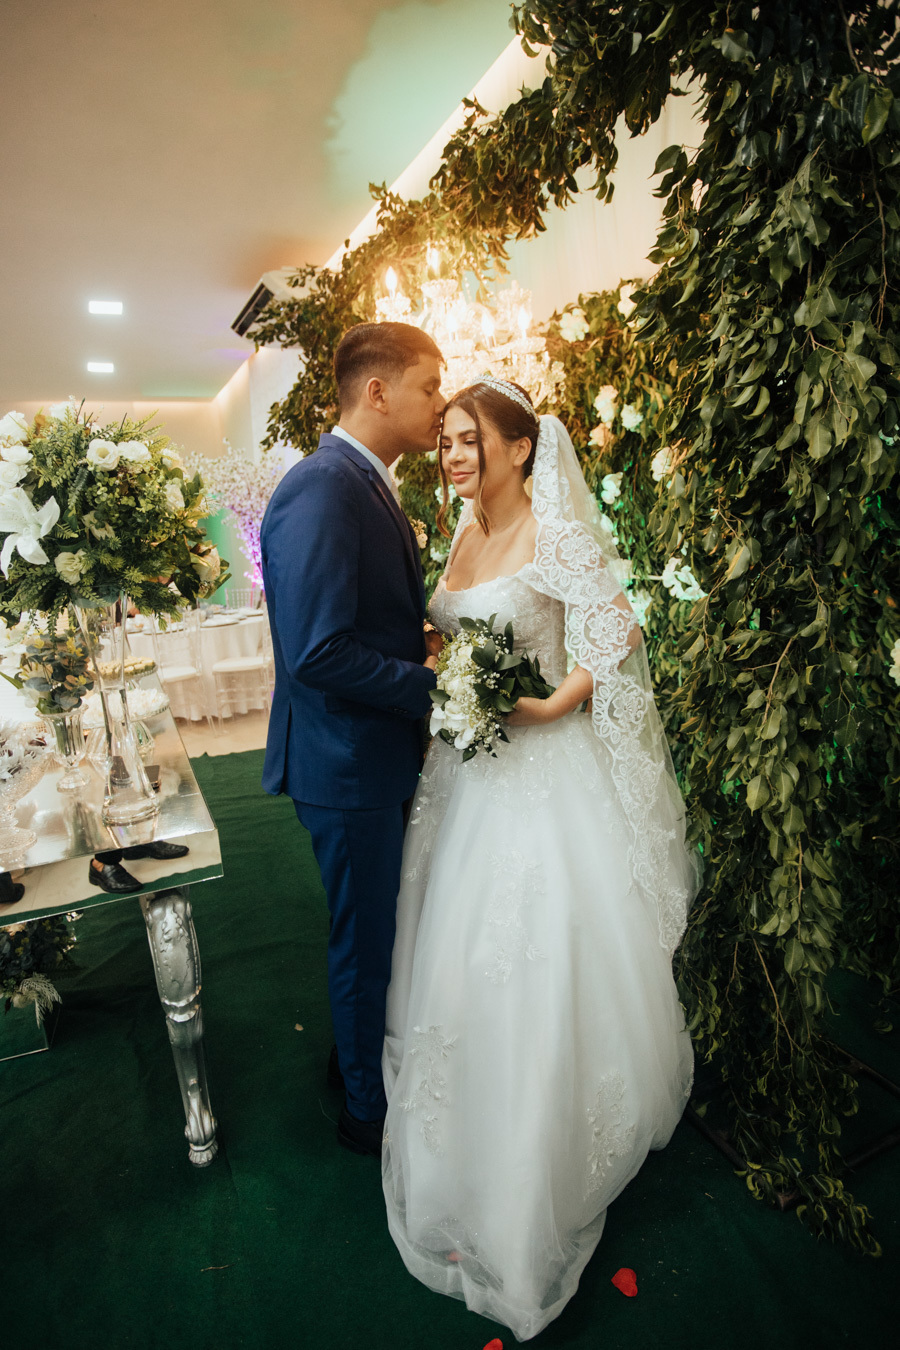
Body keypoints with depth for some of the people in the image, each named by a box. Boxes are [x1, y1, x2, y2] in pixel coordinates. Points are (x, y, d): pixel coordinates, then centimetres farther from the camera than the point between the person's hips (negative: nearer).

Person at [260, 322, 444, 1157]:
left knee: (374, 931, 25)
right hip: (347, 763, -10)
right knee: (368, 941, 10)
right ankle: (370, 1109, 36)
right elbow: (319, 652, -29)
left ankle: (359, 1057, 50)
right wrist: (428, 683, -20)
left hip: (373, 752, 10)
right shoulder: (321, 491, -23)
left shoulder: (366, 485, 10)